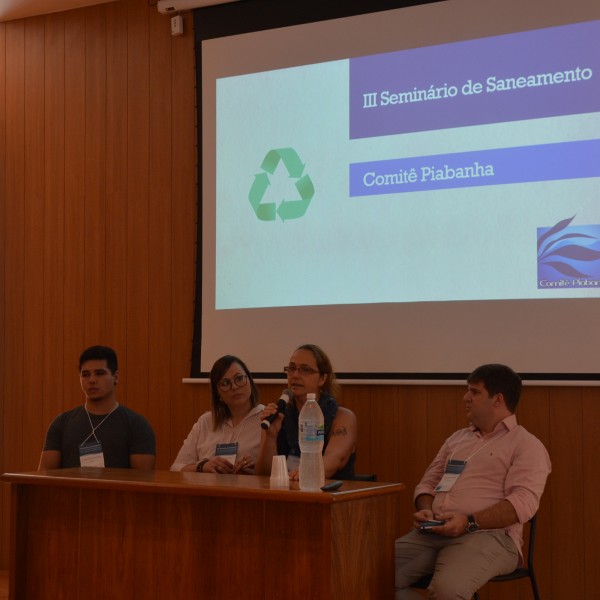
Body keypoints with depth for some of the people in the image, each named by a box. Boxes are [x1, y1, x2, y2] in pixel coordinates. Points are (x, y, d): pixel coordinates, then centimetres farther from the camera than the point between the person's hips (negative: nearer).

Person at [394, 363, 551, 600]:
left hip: (488, 534, -6)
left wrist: (470, 522, -20)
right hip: (433, 533, 6)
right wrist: (425, 510, 3)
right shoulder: (457, 438, 25)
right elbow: (428, 482, 26)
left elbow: (523, 502, -10)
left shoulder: (526, 445, 4)